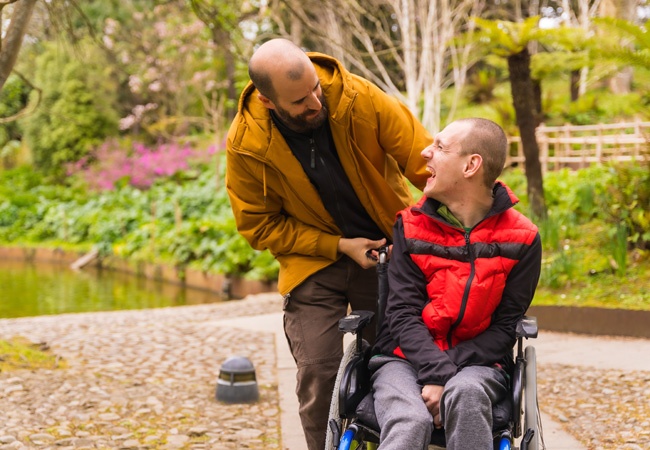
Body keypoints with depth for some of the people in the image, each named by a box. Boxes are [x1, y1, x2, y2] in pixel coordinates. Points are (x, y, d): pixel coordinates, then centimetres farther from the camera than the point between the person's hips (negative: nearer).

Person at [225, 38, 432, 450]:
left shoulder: (360, 99, -21)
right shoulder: (246, 145, -19)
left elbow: (425, 163, -17)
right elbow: (259, 226, -8)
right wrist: (339, 246, -16)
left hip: (387, 249, 1)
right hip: (314, 261, -1)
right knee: (318, 373, -9)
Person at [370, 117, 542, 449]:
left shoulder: (521, 239, 0)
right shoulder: (411, 226, 3)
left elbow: (505, 327, -2)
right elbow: (404, 313, -5)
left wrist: (449, 367, -17)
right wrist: (434, 373, -22)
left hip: (475, 362, 0)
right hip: (406, 357, 0)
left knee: (466, 393, -37)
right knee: (409, 421, -33)